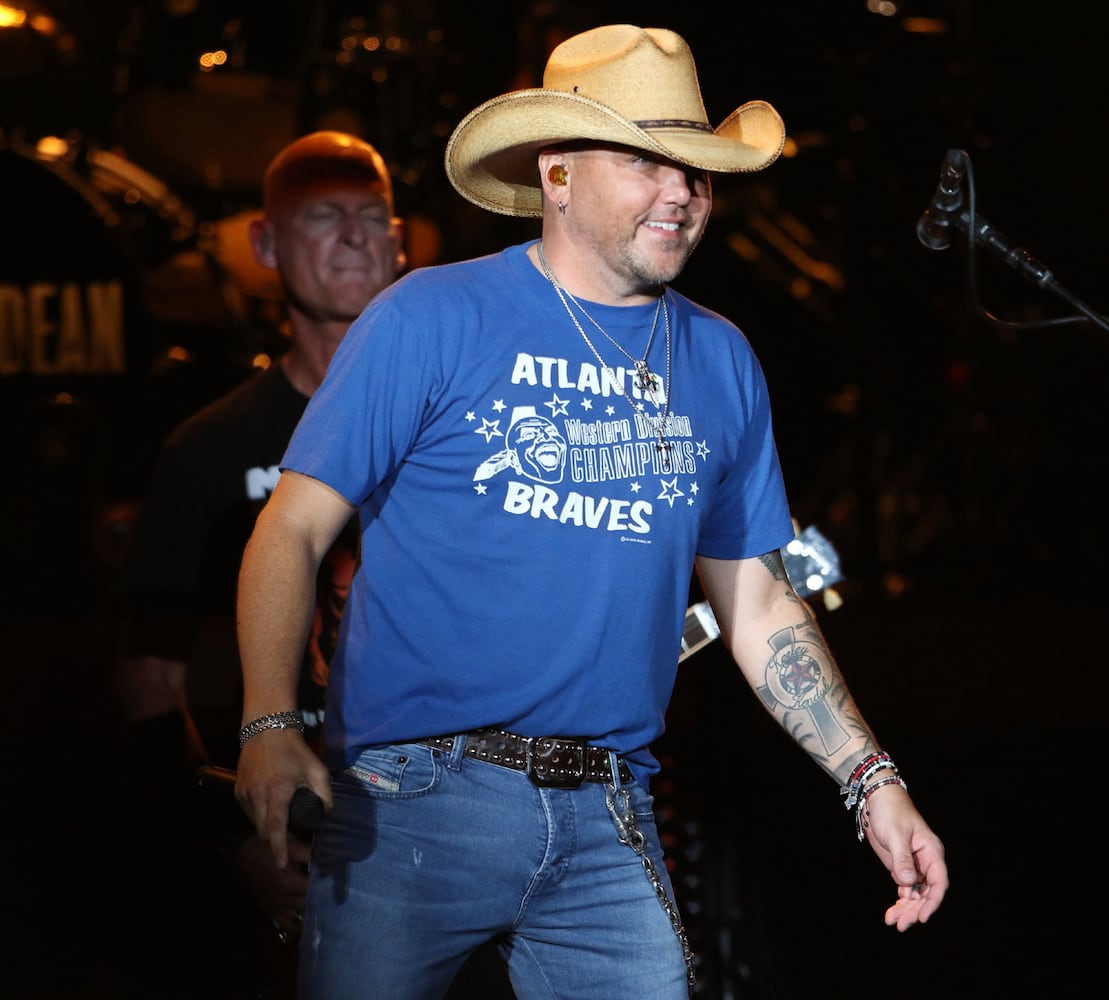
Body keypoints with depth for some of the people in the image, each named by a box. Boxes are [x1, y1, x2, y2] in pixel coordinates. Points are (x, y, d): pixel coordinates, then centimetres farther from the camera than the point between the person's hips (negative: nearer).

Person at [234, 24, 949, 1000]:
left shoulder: (721, 362, 11)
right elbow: (295, 527, -6)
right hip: (416, 799, -4)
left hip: (610, 823, 4)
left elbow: (757, 602, 17)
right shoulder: (433, 317, -3)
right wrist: (270, 724, -20)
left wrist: (873, 780, 8)